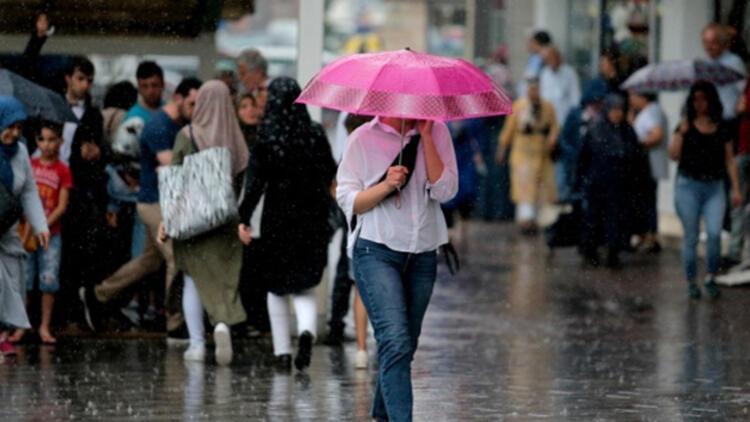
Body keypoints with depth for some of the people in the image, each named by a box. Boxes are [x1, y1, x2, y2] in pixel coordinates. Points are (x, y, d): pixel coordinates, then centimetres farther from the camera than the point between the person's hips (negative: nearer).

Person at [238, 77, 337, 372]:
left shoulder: (266, 137, -8)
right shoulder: (316, 134, -2)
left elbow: (256, 182, -12)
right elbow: (330, 175, 4)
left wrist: (244, 219, -10)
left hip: (277, 216, -1)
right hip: (312, 218, 2)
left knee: (277, 287, 13)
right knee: (305, 285, 11)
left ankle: (282, 352, 9)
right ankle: (307, 330, -18)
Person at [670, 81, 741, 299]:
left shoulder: (722, 129, 8)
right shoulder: (686, 126, 3)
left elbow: (730, 160, 10)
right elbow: (674, 155, -5)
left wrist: (736, 188, 4)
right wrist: (681, 133, -16)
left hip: (714, 187, 1)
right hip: (688, 185, -1)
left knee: (714, 233, -15)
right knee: (691, 236, 2)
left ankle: (711, 278, 2)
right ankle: (691, 282, 13)